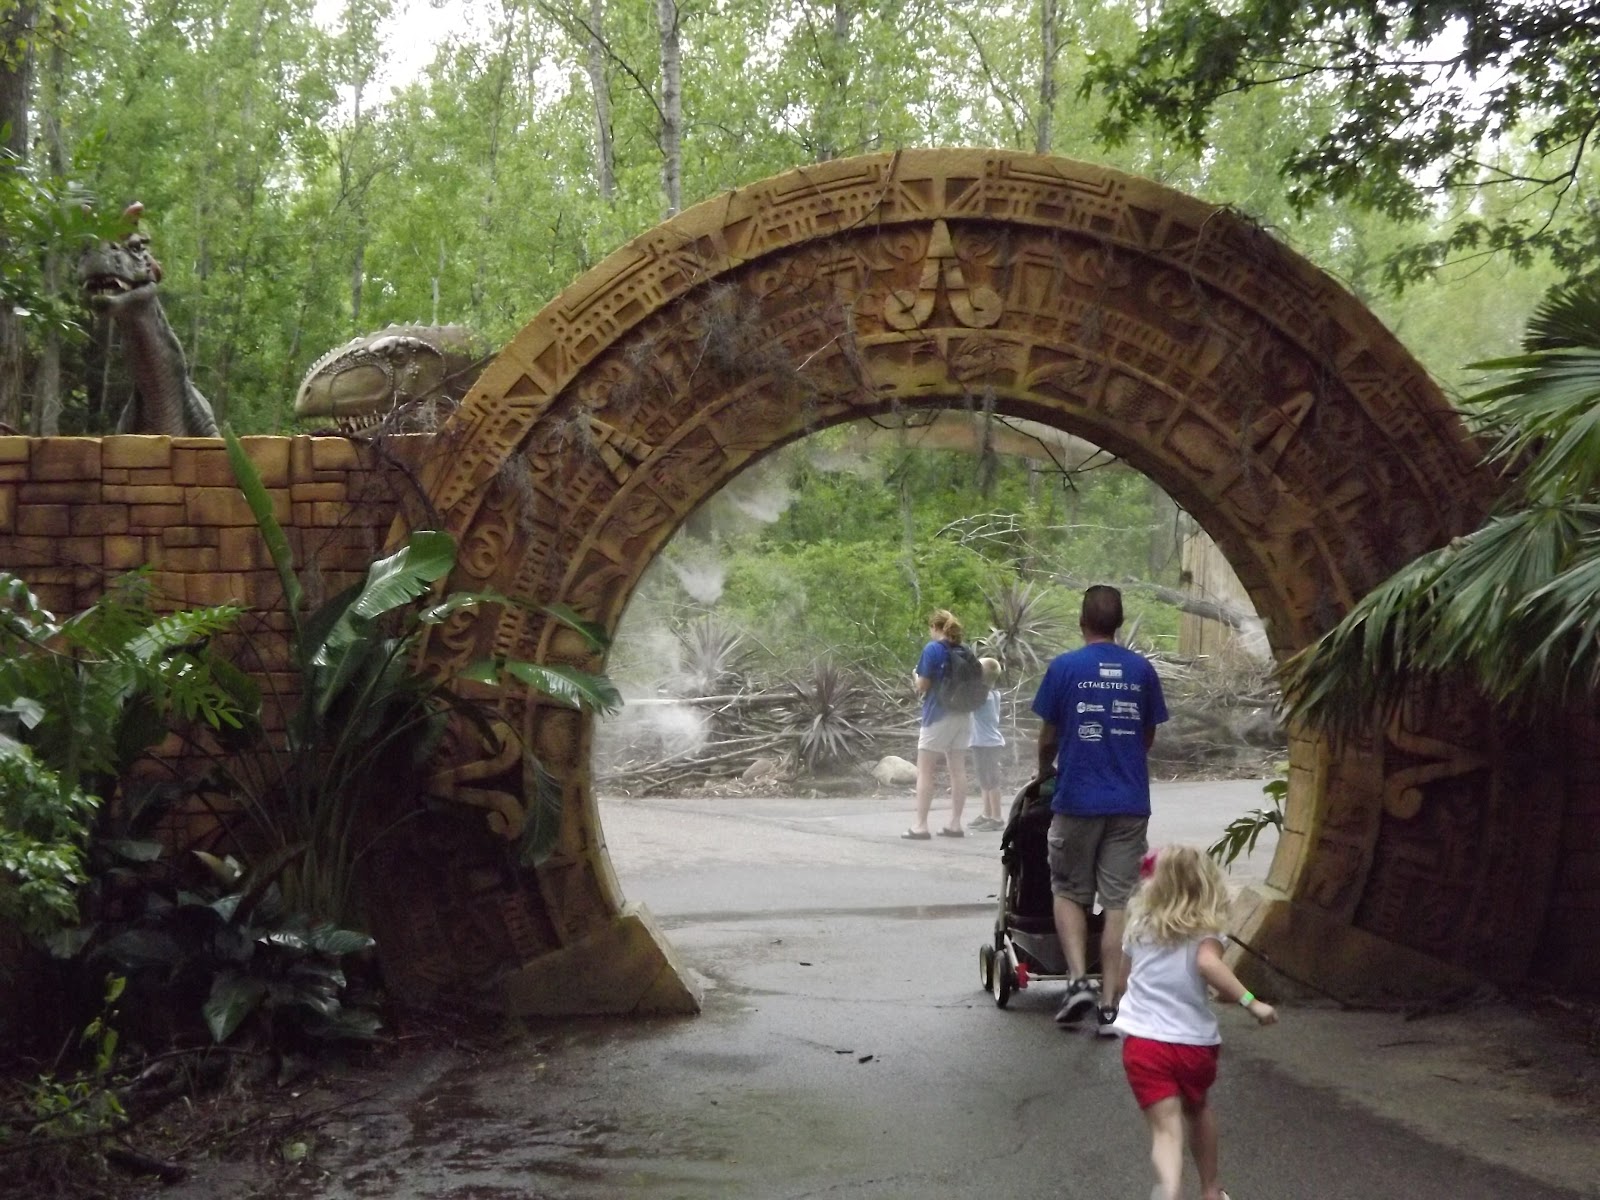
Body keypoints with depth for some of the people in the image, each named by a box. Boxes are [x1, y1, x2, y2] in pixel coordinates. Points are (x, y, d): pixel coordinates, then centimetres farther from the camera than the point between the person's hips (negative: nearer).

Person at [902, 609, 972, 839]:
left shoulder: (933, 649, -10)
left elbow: (923, 686, -10)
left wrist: (915, 678, 12)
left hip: (938, 715, -6)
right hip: (962, 716, 6)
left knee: (925, 771, 0)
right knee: (958, 771, 8)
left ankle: (921, 826, -3)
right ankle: (955, 824, 11)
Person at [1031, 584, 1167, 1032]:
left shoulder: (1064, 668, -5)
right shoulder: (1142, 670, 3)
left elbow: (1048, 738, 2)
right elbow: (1148, 737, 12)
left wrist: (1046, 772, 22)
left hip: (1078, 799, -2)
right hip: (1130, 802, 2)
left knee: (1069, 891, 14)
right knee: (1119, 901, 5)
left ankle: (1078, 979, -3)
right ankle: (1109, 1003, 5)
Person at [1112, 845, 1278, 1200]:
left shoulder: (1140, 927, 9)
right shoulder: (1205, 932, -1)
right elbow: (1207, 962, -24)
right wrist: (1250, 1001, -23)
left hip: (1142, 1039, 0)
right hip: (1195, 1041, 0)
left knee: (1166, 1126, -9)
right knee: (1197, 1109, 28)